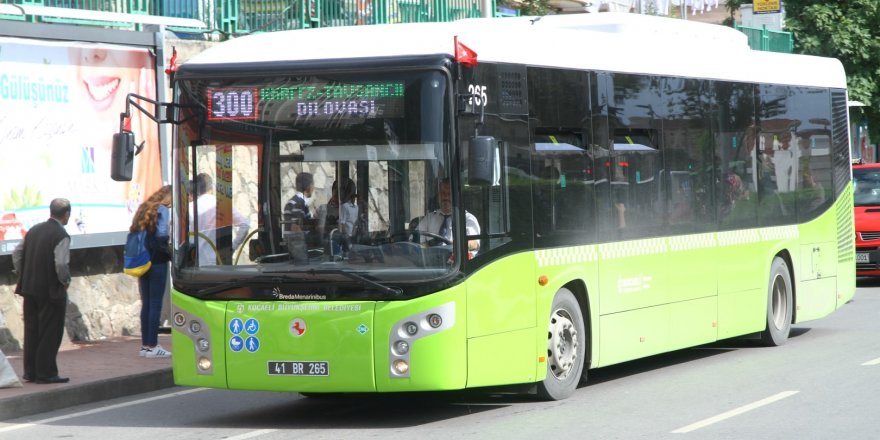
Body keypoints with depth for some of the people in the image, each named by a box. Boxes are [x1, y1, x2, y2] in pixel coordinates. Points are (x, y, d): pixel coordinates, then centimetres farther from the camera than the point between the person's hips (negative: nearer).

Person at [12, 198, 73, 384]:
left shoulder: (34, 230, 7)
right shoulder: (61, 236, -15)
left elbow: (17, 253, 9)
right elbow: (61, 264, -24)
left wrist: (23, 275, 16)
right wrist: (66, 281, -7)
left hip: (29, 288, 7)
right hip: (51, 291, -7)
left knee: (31, 330, 14)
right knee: (50, 333, 2)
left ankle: (30, 372, 20)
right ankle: (45, 373, 5)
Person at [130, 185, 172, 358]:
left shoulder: (144, 209, 14)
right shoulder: (162, 210, -9)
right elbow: (162, 238, -16)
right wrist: (172, 255, -5)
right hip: (157, 263, -8)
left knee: (146, 304, 12)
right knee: (156, 304, -4)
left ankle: (145, 344, 14)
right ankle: (152, 346, -4)